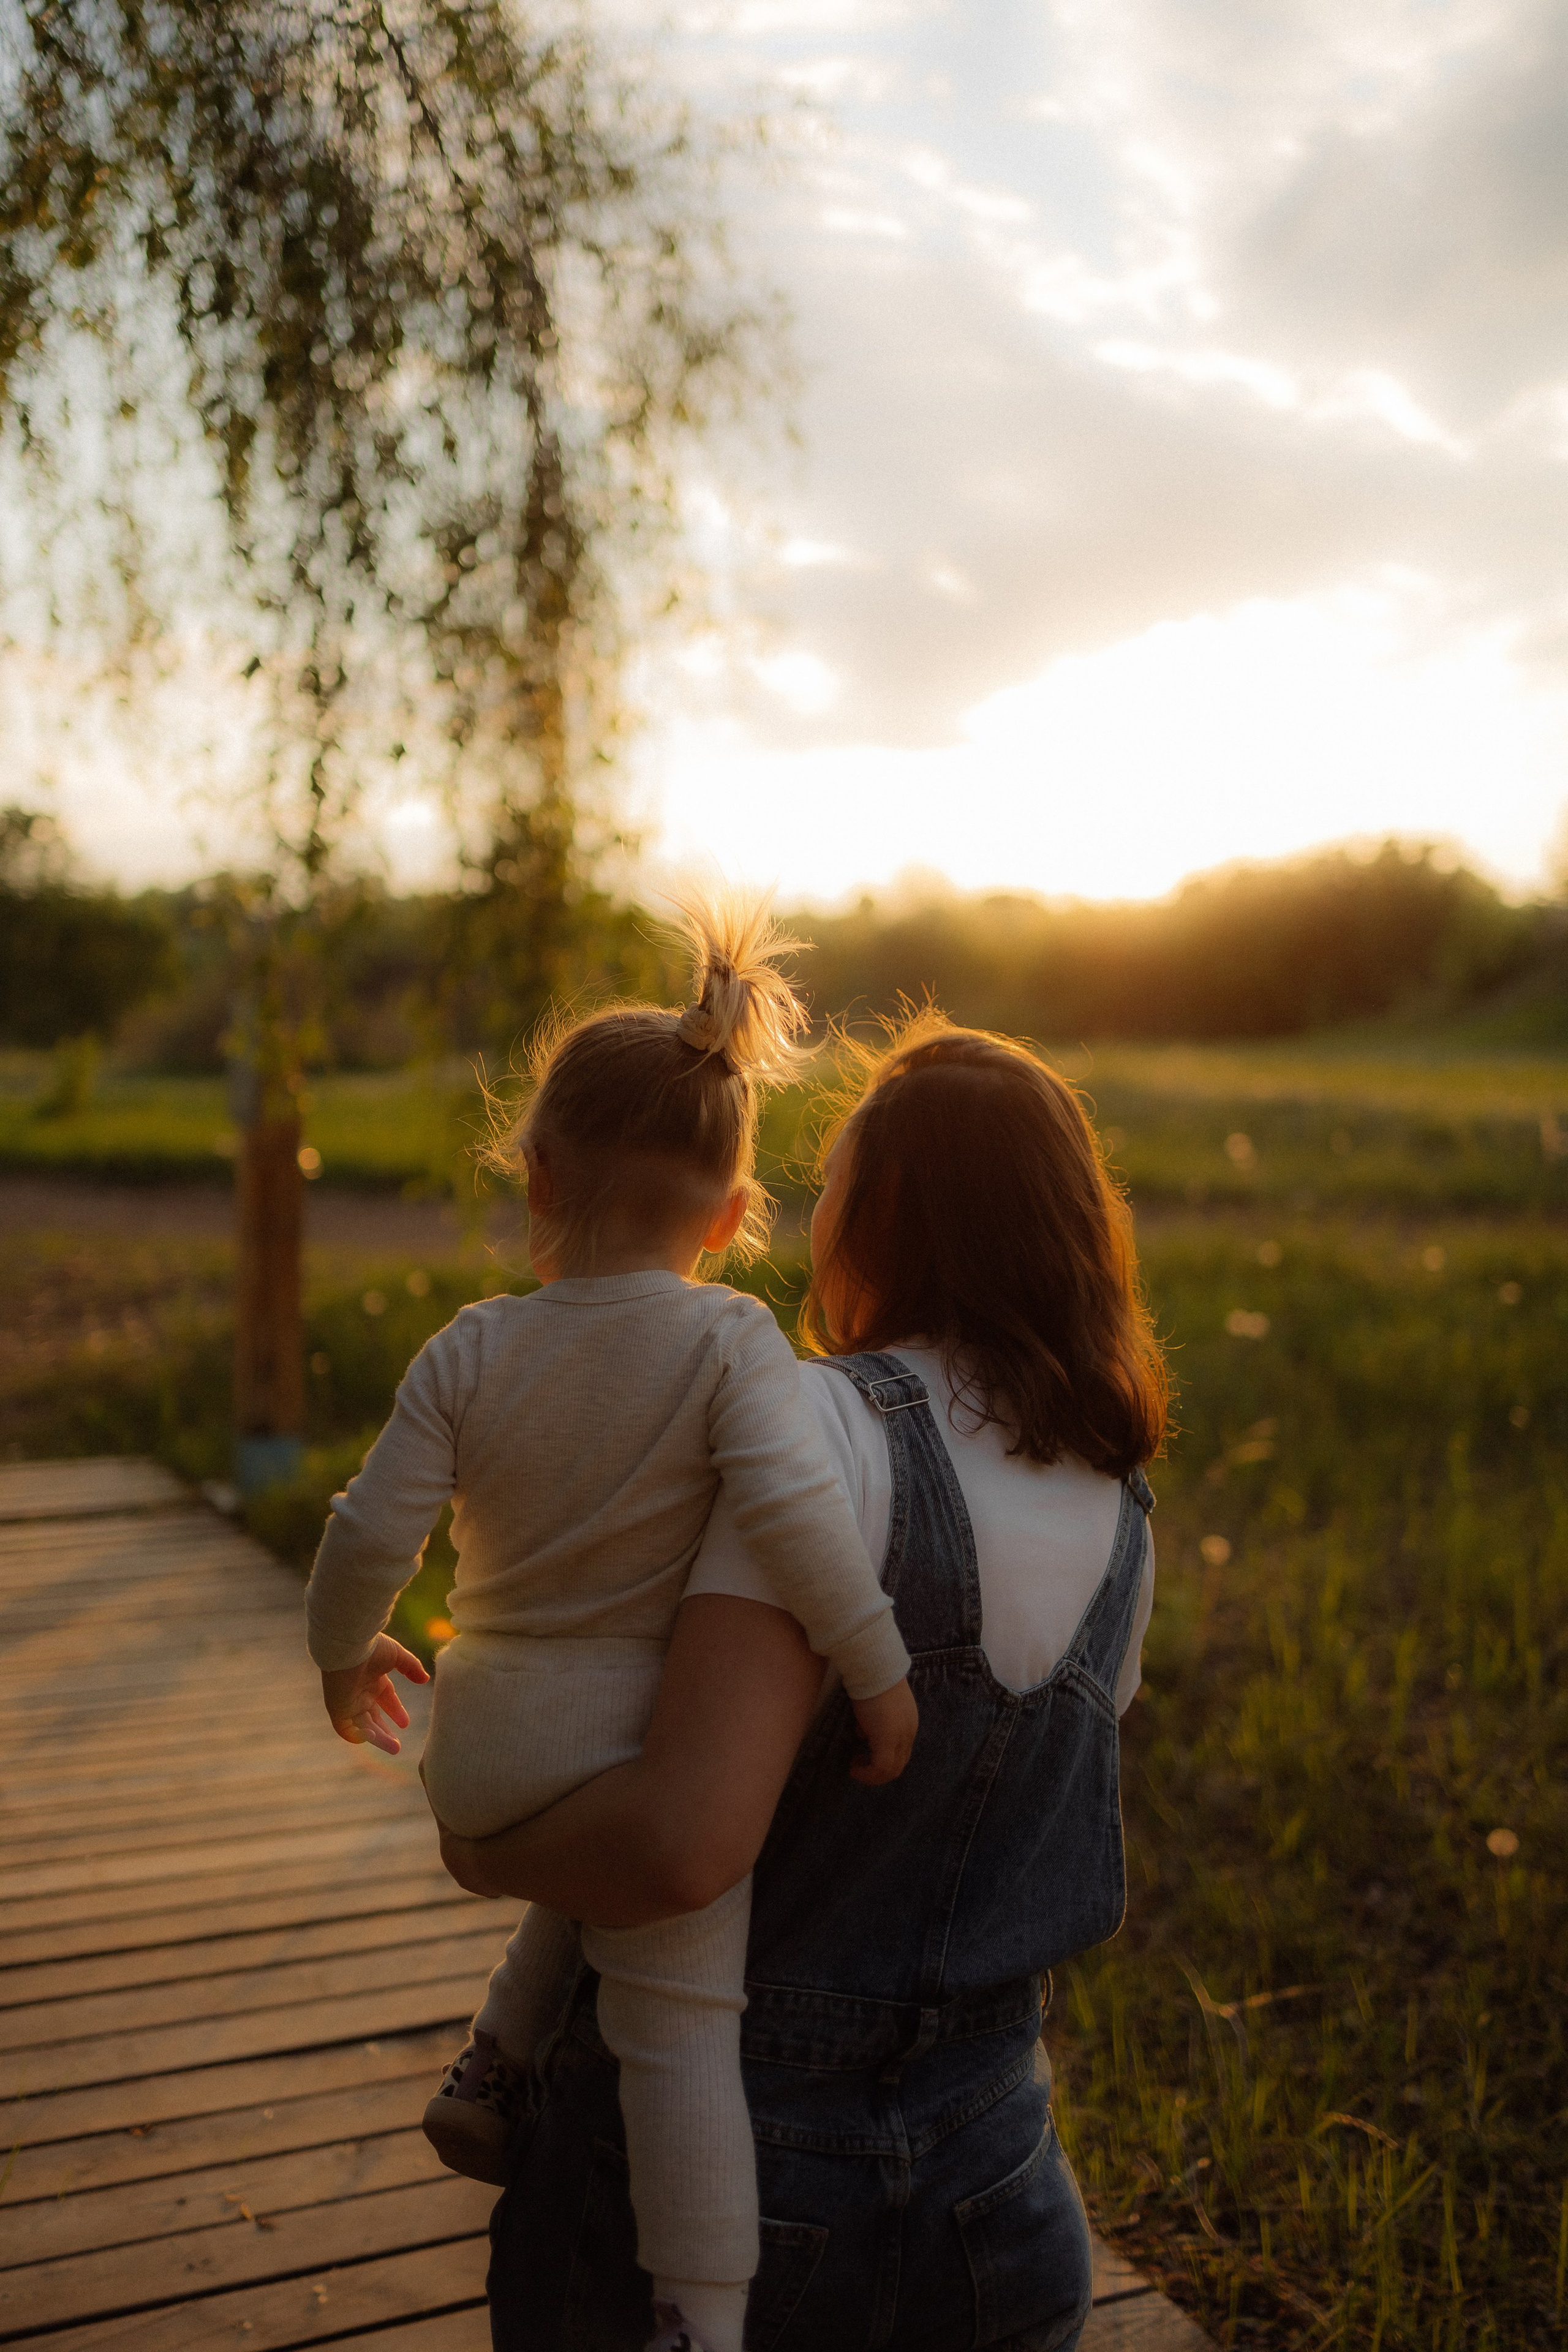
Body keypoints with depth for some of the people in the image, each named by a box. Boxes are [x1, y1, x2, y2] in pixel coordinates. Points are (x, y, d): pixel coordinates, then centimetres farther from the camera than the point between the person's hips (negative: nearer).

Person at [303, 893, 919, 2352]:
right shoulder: (731, 1342, -12)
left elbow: (371, 1532, -3)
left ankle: (492, 2073, 30)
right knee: (680, 2031, 3)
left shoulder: (470, 1353, -3)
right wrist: (876, 1670, -16)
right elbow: (791, 1506, -26)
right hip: (643, 1742, -4)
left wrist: (344, 1651, 15)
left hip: (478, 1760, 5)